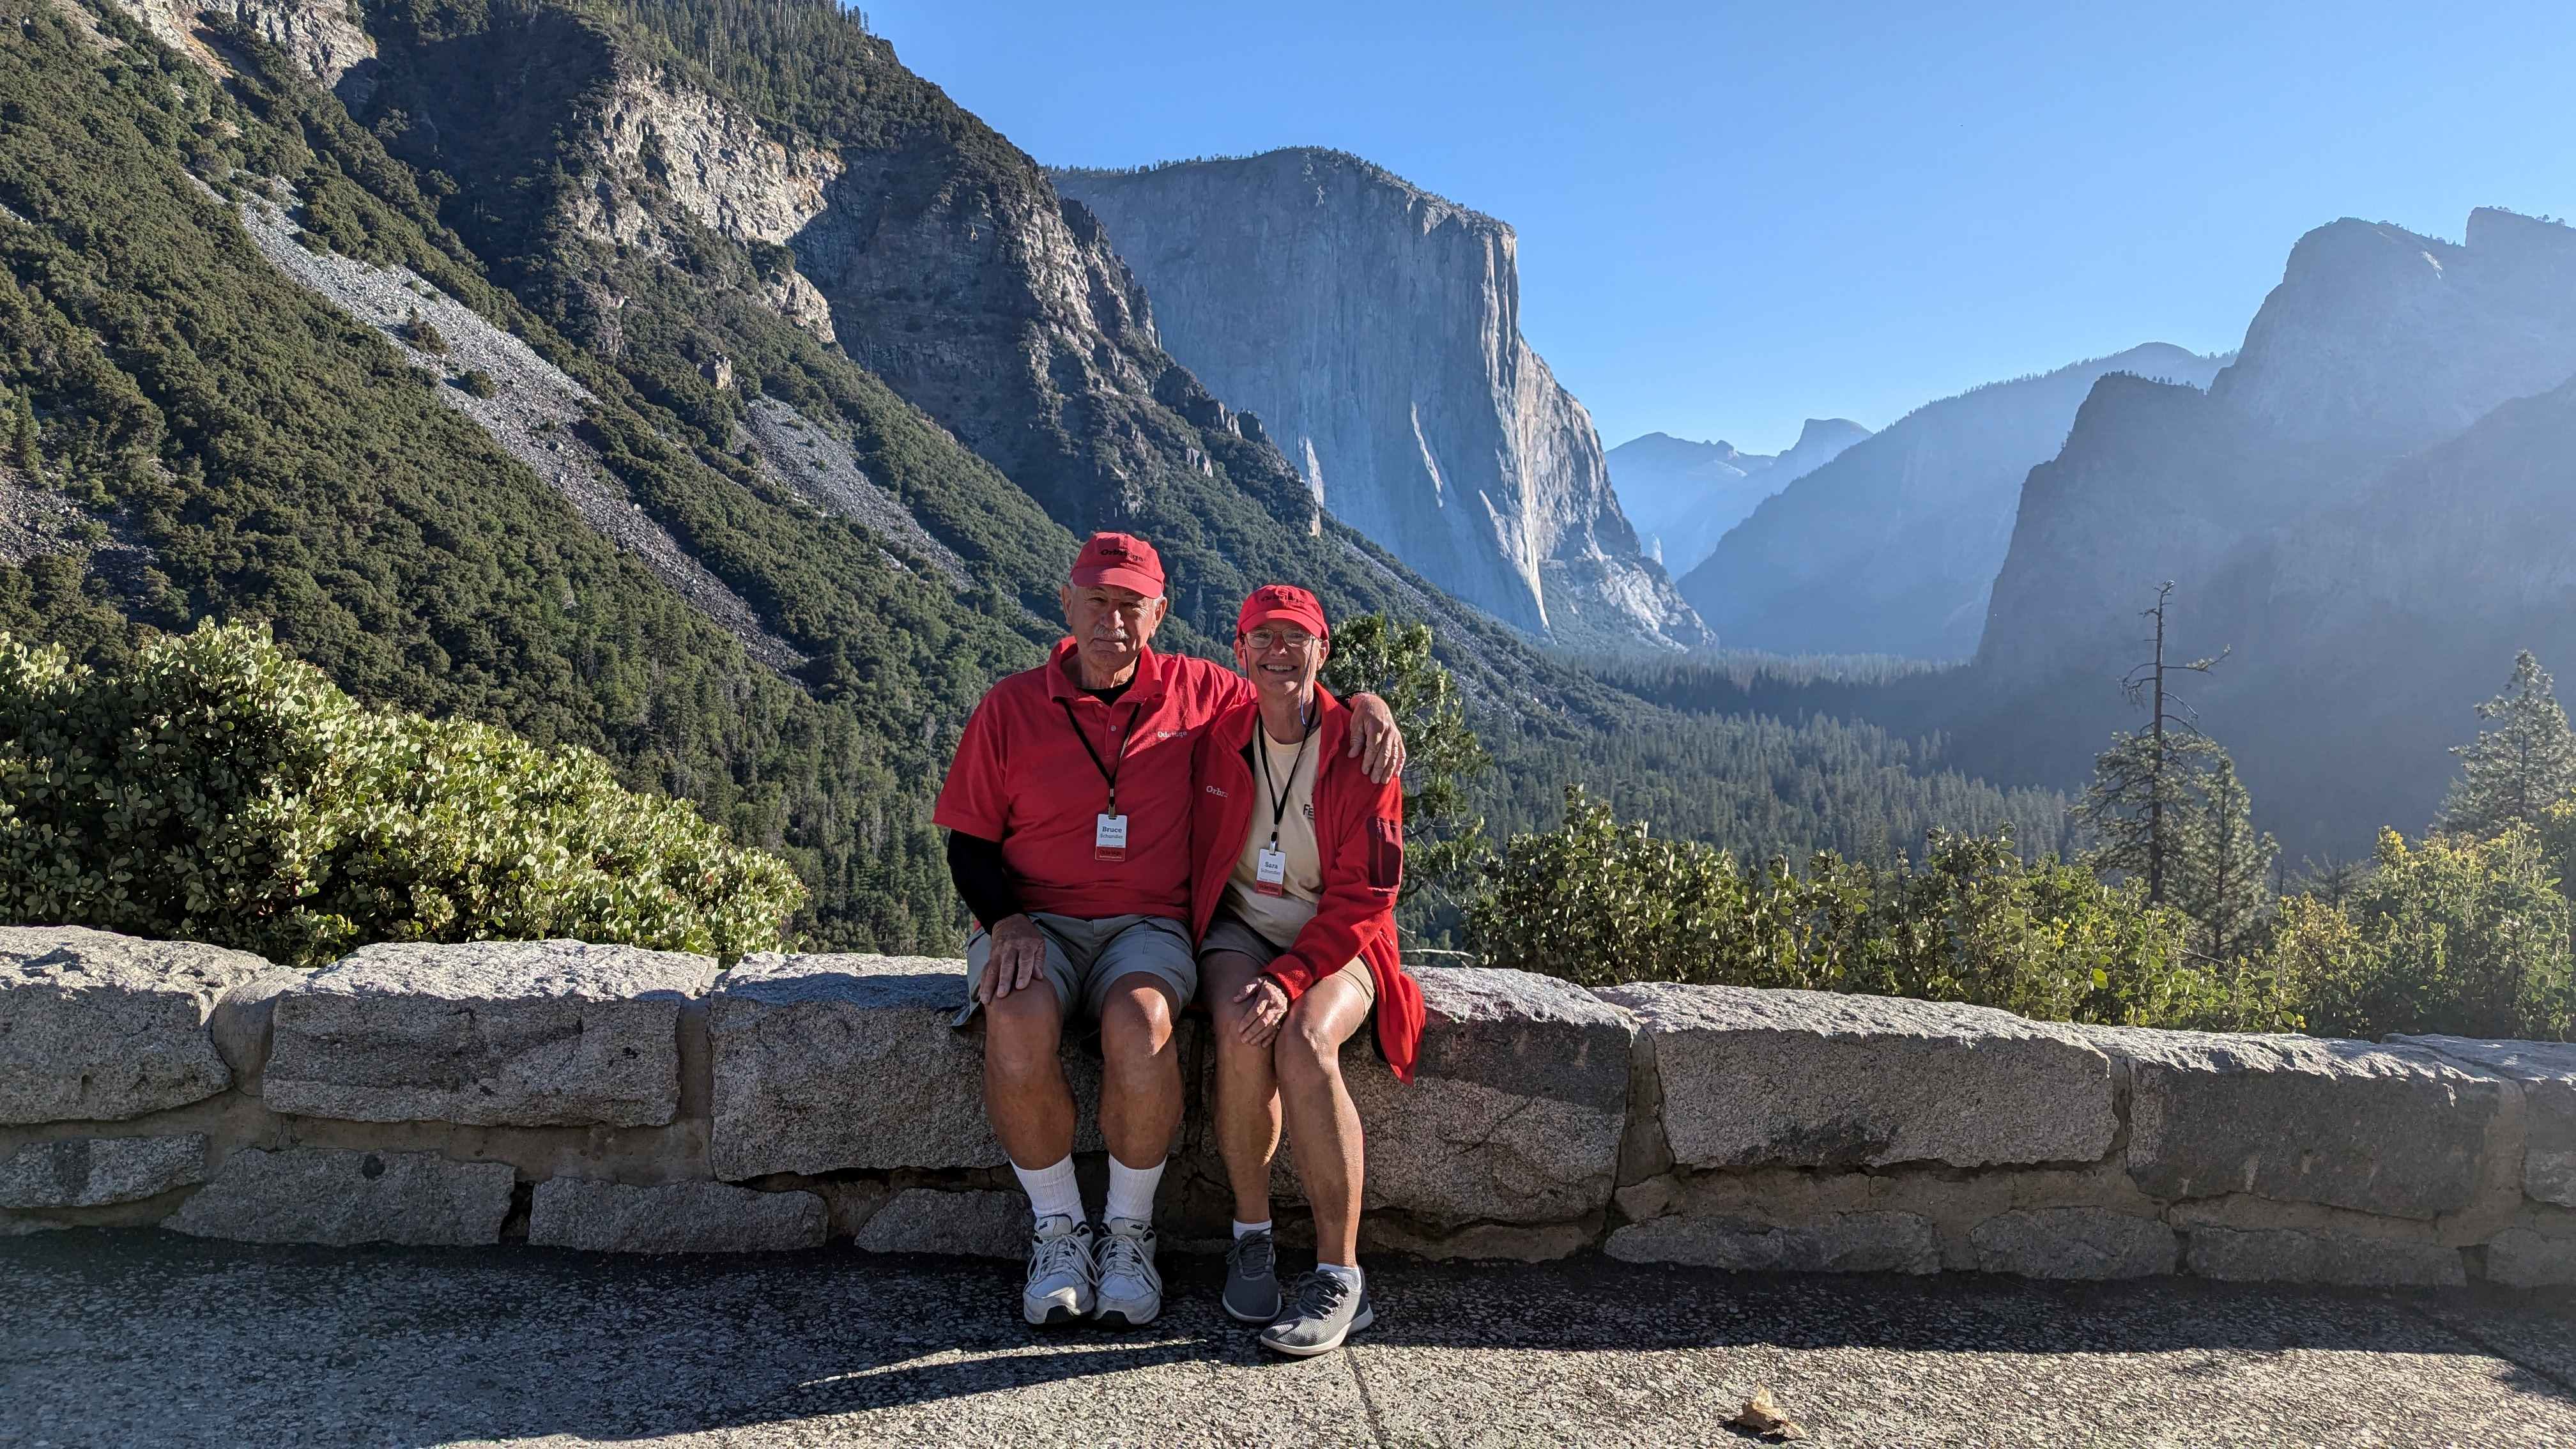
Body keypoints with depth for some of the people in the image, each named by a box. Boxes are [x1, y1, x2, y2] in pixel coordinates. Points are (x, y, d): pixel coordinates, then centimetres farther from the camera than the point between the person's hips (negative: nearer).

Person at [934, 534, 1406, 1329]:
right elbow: (969, 842, 7)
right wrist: (1007, 921, -12)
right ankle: (1058, 1230, -9)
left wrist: (1367, 705, -2)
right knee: (1018, 1024, -33)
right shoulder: (1010, 706, 4)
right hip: (1034, 921, 0)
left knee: (1140, 1023, -34)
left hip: (1146, 927, 0)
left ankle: (1129, 1231, -10)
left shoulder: (1195, 692, 6)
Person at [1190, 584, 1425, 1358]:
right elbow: (1195, 858, 10)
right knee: (1242, 1034, -32)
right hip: (1241, 928, 2)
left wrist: (1290, 979, -24)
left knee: (1304, 1042, -33)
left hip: (1335, 942, -1)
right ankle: (1251, 1237, -11)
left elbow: (1363, 895, -10)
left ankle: (1339, 1274, -22)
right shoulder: (1215, 741, 1)